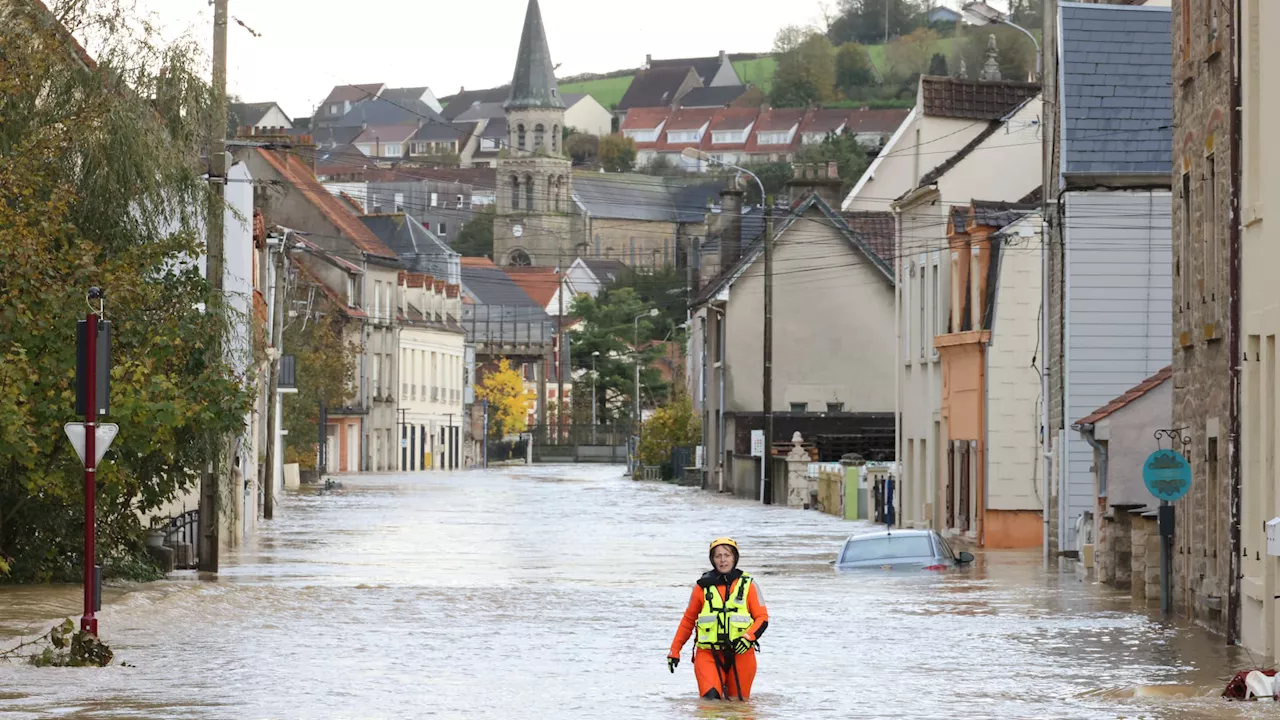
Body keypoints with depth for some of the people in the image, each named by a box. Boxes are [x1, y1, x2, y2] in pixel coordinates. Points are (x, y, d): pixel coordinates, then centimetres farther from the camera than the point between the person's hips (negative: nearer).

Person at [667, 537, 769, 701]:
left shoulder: (748, 585, 4)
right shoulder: (702, 586, 5)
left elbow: (762, 618, 3)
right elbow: (688, 620, 13)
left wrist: (748, 637, -16)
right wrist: (674, 650, 11)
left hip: (741, 653, 0)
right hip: (708, 654, 0)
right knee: (710, 697, -17)